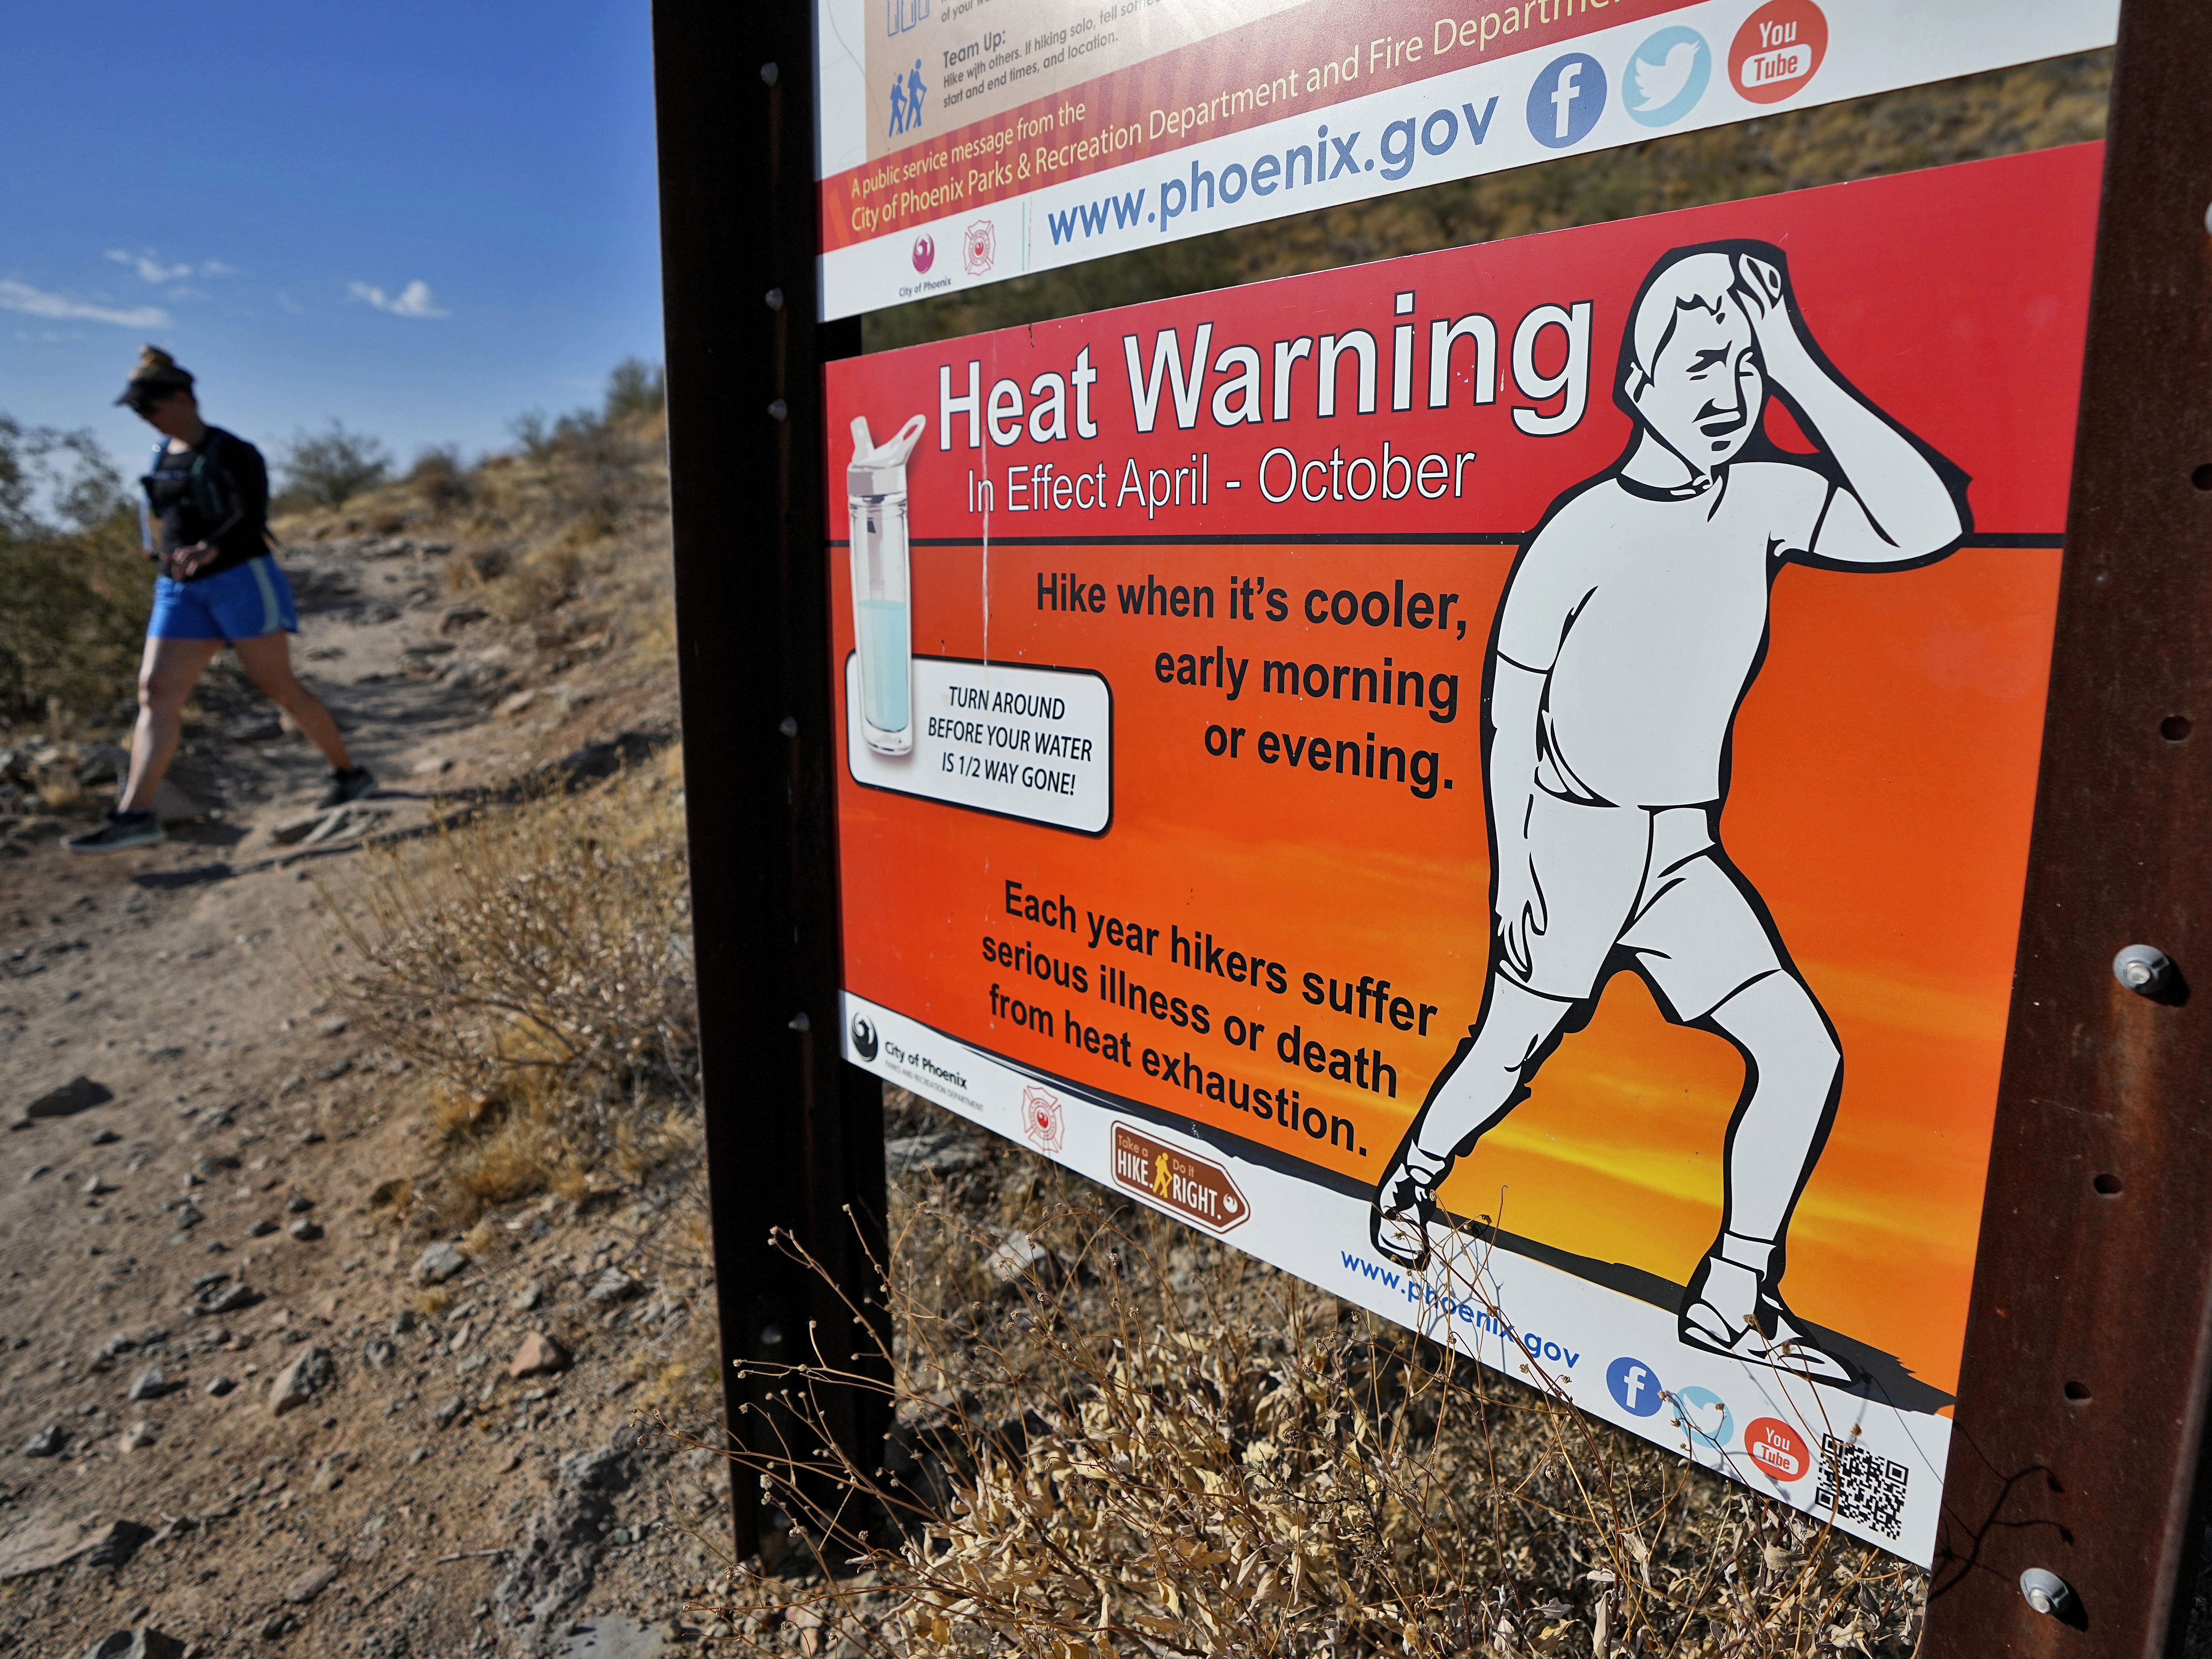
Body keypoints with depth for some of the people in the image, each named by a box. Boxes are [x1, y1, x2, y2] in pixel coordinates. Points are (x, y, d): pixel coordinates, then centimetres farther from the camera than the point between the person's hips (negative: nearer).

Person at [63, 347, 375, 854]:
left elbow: (253, 517, -20)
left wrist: (208, 549, -35)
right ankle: (134, 815, -14)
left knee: (278, 685, -3)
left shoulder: (233, 453, -7)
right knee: (155, 692, -7)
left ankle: (349, 773, 14)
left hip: (241, 580, -6)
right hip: (180, 592, 7)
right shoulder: (164, 454, 15)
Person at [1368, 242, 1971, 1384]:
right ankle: (1410, 1183, 36)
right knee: (1513, 1049, 7)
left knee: (1802, 1052, -2)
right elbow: (1509, 707, -8)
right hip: (1571, 832, -5)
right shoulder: (1581, 528, -12)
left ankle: (1734, 1299, 12)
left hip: (1684, 849, 5)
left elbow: (1925, 524, -14)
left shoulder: (1761, 499, 1)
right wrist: (1512, 867, -10)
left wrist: (1800, 369, -14)